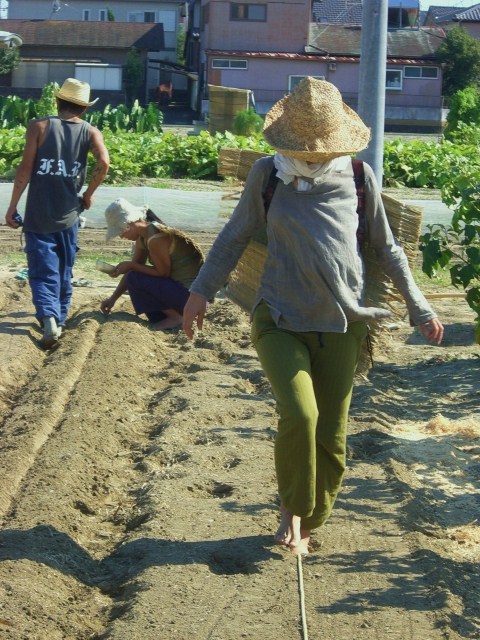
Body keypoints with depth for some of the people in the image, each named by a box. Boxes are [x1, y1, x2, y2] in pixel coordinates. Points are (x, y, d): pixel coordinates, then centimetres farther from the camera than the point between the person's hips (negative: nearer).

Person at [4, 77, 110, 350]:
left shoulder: (39, 126, -4)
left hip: (38, 215, -2)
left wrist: (13, 206, -1)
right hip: (68, 215, 2)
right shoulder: (90, 132, 0)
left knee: (43, 271, -1)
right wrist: (88, 194, 1)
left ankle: (49, 318, -22)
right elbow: (104, 163, -16)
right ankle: (60, 319, 28)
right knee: (64, 270, 19)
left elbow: (25, 168, -8)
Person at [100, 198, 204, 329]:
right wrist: (113, 298, 10)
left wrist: (130, 265, -12)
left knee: (135, 279, -14)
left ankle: (174, 317, -5)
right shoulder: (143, 237, 8)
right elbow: (135, 266, 13)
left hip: (191, 293, -10)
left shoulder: (155, 239, -23)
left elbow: (163, 273, -18)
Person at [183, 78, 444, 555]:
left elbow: (386, 248, 14)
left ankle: (308, 524, 28)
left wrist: (419, 308, 15)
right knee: (299, 414, -23)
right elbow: (236, 235, 14)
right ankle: (292, 508, 3)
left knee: (331, 437, 5)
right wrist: (202, 291, 12)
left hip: (341, 326, 2)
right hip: (280, 322, -2)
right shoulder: (267, 175, 0)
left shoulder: (358, 177, 3)